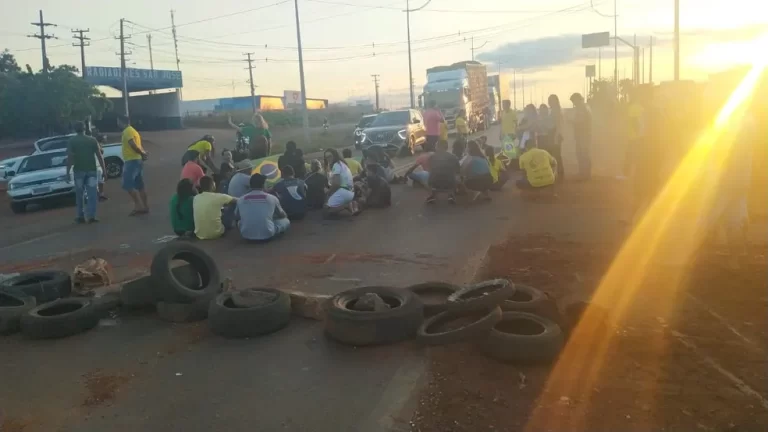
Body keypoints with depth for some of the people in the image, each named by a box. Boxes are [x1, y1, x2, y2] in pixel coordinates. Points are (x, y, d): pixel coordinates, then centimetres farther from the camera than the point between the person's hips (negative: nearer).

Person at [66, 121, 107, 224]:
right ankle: (91, 216, -6)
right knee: (92, 194, 0)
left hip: (79, 170, -1)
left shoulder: (72, 141, 0)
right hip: (92, 170, 1)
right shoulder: (92, 140, 5)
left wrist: (67, 172, -3)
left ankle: (81, 216, 13)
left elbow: (70, 158, -6)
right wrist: (104, 169, 7)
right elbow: (99, 156, 2)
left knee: (79, 195, 10)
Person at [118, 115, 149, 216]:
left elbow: (133, 145, -21)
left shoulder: (127, 131, -11)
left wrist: (142, 154, -10)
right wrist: (144, 153, -1)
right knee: (139, 185, 10)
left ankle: (138, 205, -12)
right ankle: (145, 206, 11)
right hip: (137, 160, 10)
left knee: (127, 184, -10)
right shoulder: (132, 130, 21)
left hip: (132, 161, -10)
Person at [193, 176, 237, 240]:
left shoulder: (196, 198, 0)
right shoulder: (218, 197, -12)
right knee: (232, 207, 14)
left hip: (199, 235, 5)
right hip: (216, 234, -5)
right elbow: (236, 200, 4)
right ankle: (228, 228, 31)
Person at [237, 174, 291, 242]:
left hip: (246, 236, 1)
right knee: (286, 220, 23)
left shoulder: (240, 200, 0)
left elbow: (238, 218, 19)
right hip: (267, 235, 0)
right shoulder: (272, 198, -3)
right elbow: (283, 215, 17)